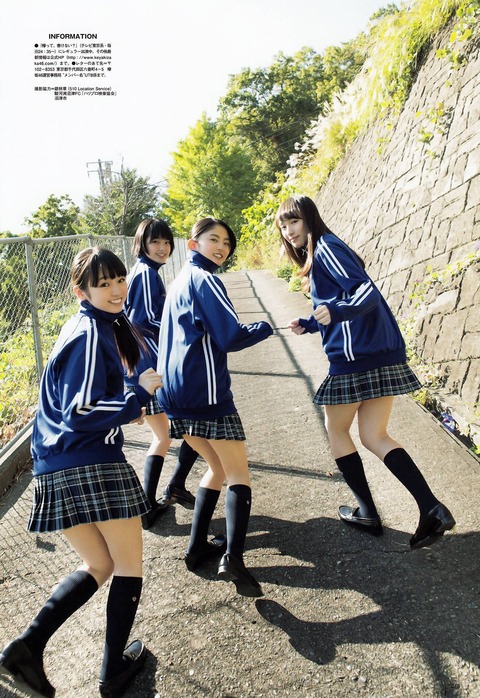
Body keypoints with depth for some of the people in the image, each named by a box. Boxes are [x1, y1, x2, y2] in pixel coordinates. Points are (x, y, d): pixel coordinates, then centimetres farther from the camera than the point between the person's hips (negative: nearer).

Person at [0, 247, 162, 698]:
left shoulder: (102, 326, 16)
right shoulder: (90, 335, -14)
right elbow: (82, 412, -19)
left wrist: (125, 408, 17)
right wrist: (139, 395, -13)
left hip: (59, 470, 9)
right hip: (91, 467, -9)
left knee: (98, 565, 22)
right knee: (129, 566, 10)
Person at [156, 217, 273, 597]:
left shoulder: (181, 280, 21)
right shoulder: (205, 280, -8)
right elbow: (231, 338, -16)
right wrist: (265, 328, 0)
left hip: (175, 393, 9)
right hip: (205, 391, -9)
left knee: (217, 466, 20)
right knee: (238, 472, -1)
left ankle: (198, 547, 20)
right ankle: (233, 555, -16)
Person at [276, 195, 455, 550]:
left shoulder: (325, 247, -7)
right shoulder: (319, 255, 21)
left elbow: (367, 291, -20)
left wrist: (337, 310, -37)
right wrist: (309, 324, 26)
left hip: (356, 357, -9)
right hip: (384, 354, 9)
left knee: (336, 429, 11)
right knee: (375, 437, 11)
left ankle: (367, 512, 19)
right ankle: (432, 508, 0)